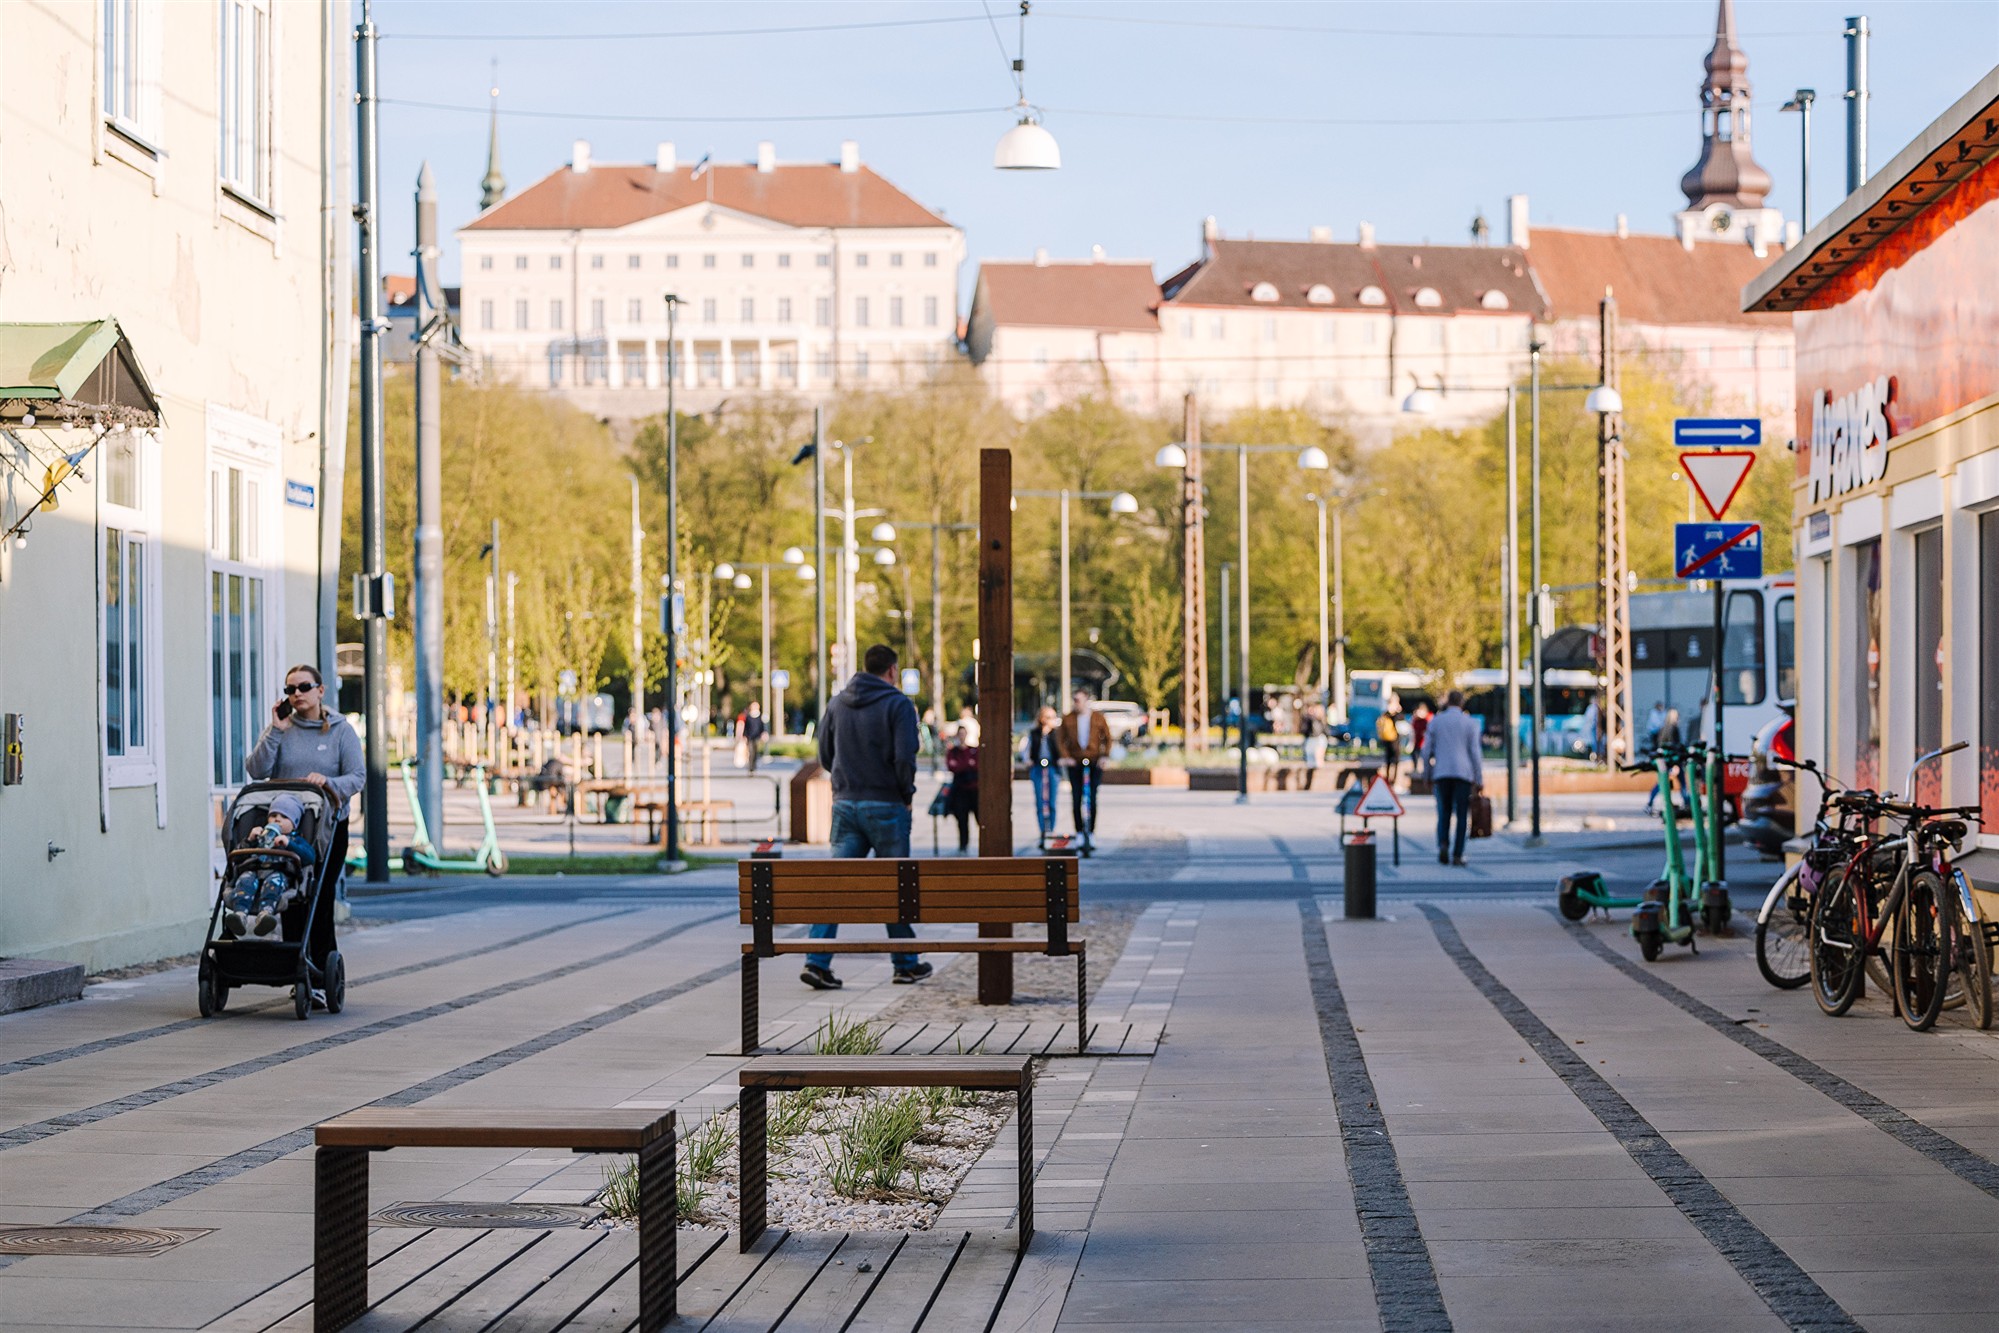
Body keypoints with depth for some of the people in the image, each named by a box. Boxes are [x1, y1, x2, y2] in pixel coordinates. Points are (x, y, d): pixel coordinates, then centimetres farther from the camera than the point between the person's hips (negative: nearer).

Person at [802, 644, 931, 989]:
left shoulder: (837, 703, 7)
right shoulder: (898, 705, -9)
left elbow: (825, 757, 11)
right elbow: (904, 758, -17)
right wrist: (906, 793, -1)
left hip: (845, 804, 4)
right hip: (886, 806, -4)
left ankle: (817, 961, -10)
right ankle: (906, 964, 17)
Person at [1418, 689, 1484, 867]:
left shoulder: (1435, 721, 6)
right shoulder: (1470, 723, 2)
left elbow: (1427, 751, 6)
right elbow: (1475, 752, -2)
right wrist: (1479, 779, 3)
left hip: (1442, 773, 1)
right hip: (1464, 773, -1)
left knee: (1444, 813, 12)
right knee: (1462, 815, 3)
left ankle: (1443, 844, -10)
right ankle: (1457, 855, -1)